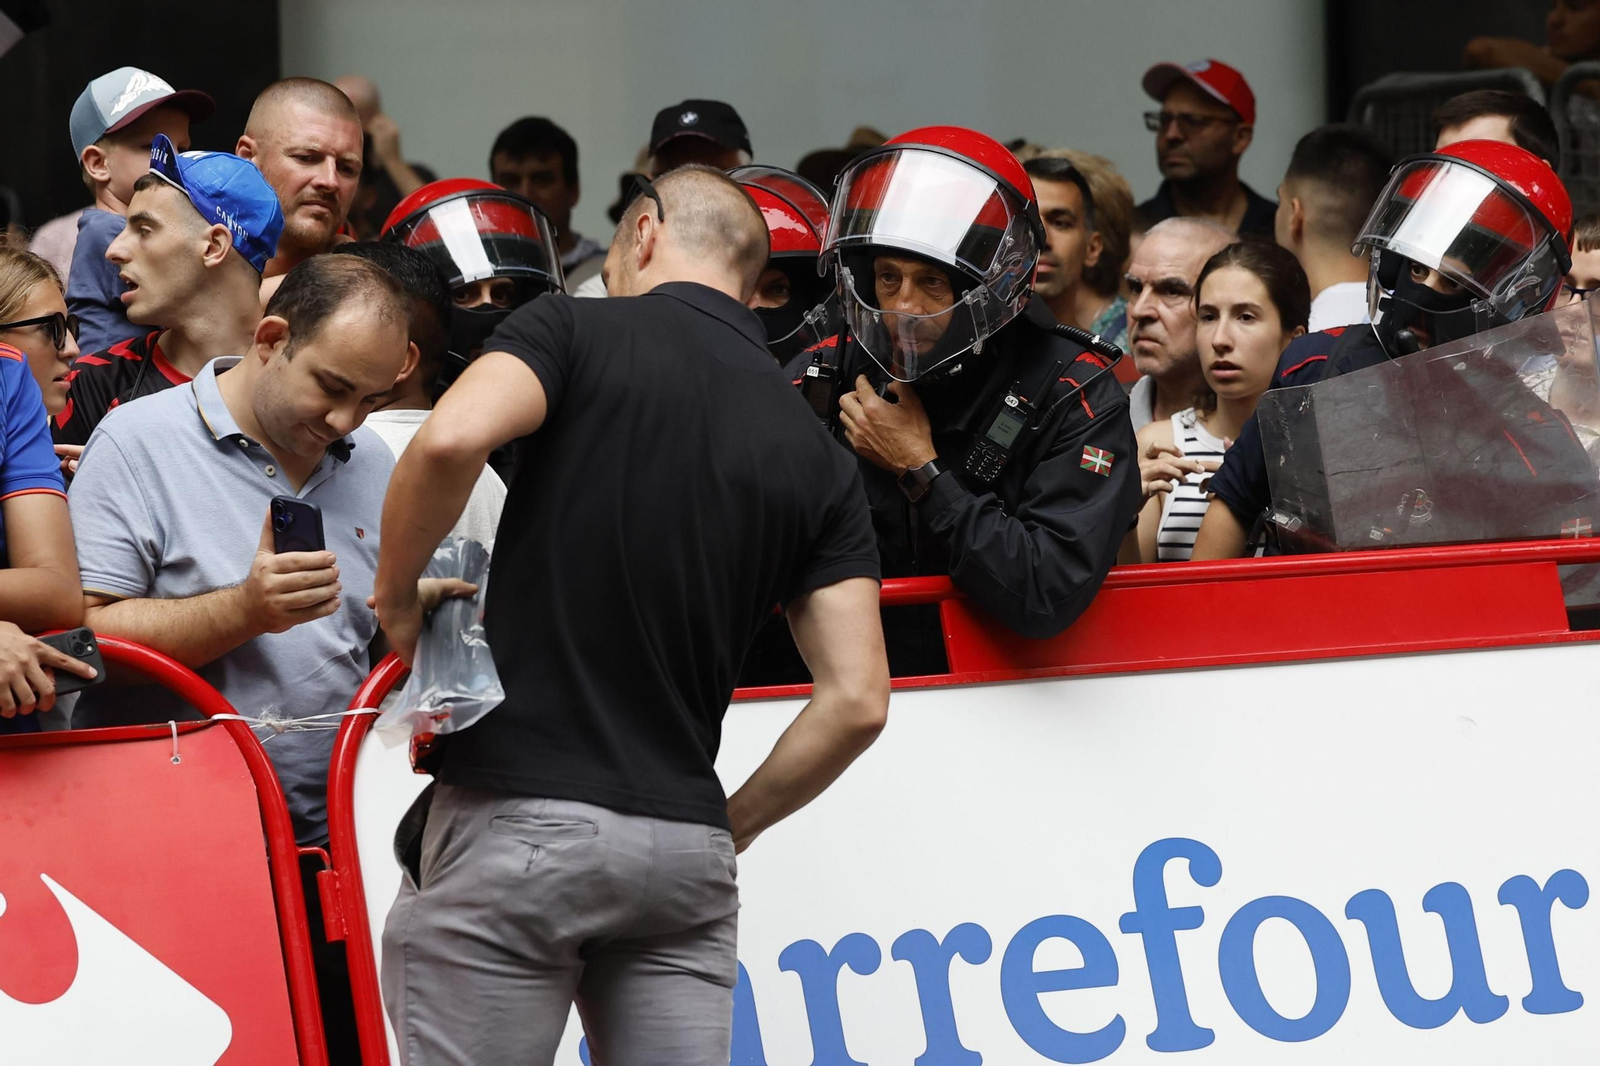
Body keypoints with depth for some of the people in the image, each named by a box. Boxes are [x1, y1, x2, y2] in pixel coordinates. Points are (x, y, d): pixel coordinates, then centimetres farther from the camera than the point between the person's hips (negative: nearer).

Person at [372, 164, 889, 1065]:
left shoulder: (580, 332, 1)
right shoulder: (816, 456, 13)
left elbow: (453, 439, -21)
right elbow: (857, 701, 4)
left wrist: (397, 597, -4)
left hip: (517, 817, -4)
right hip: (685, 843, 4)